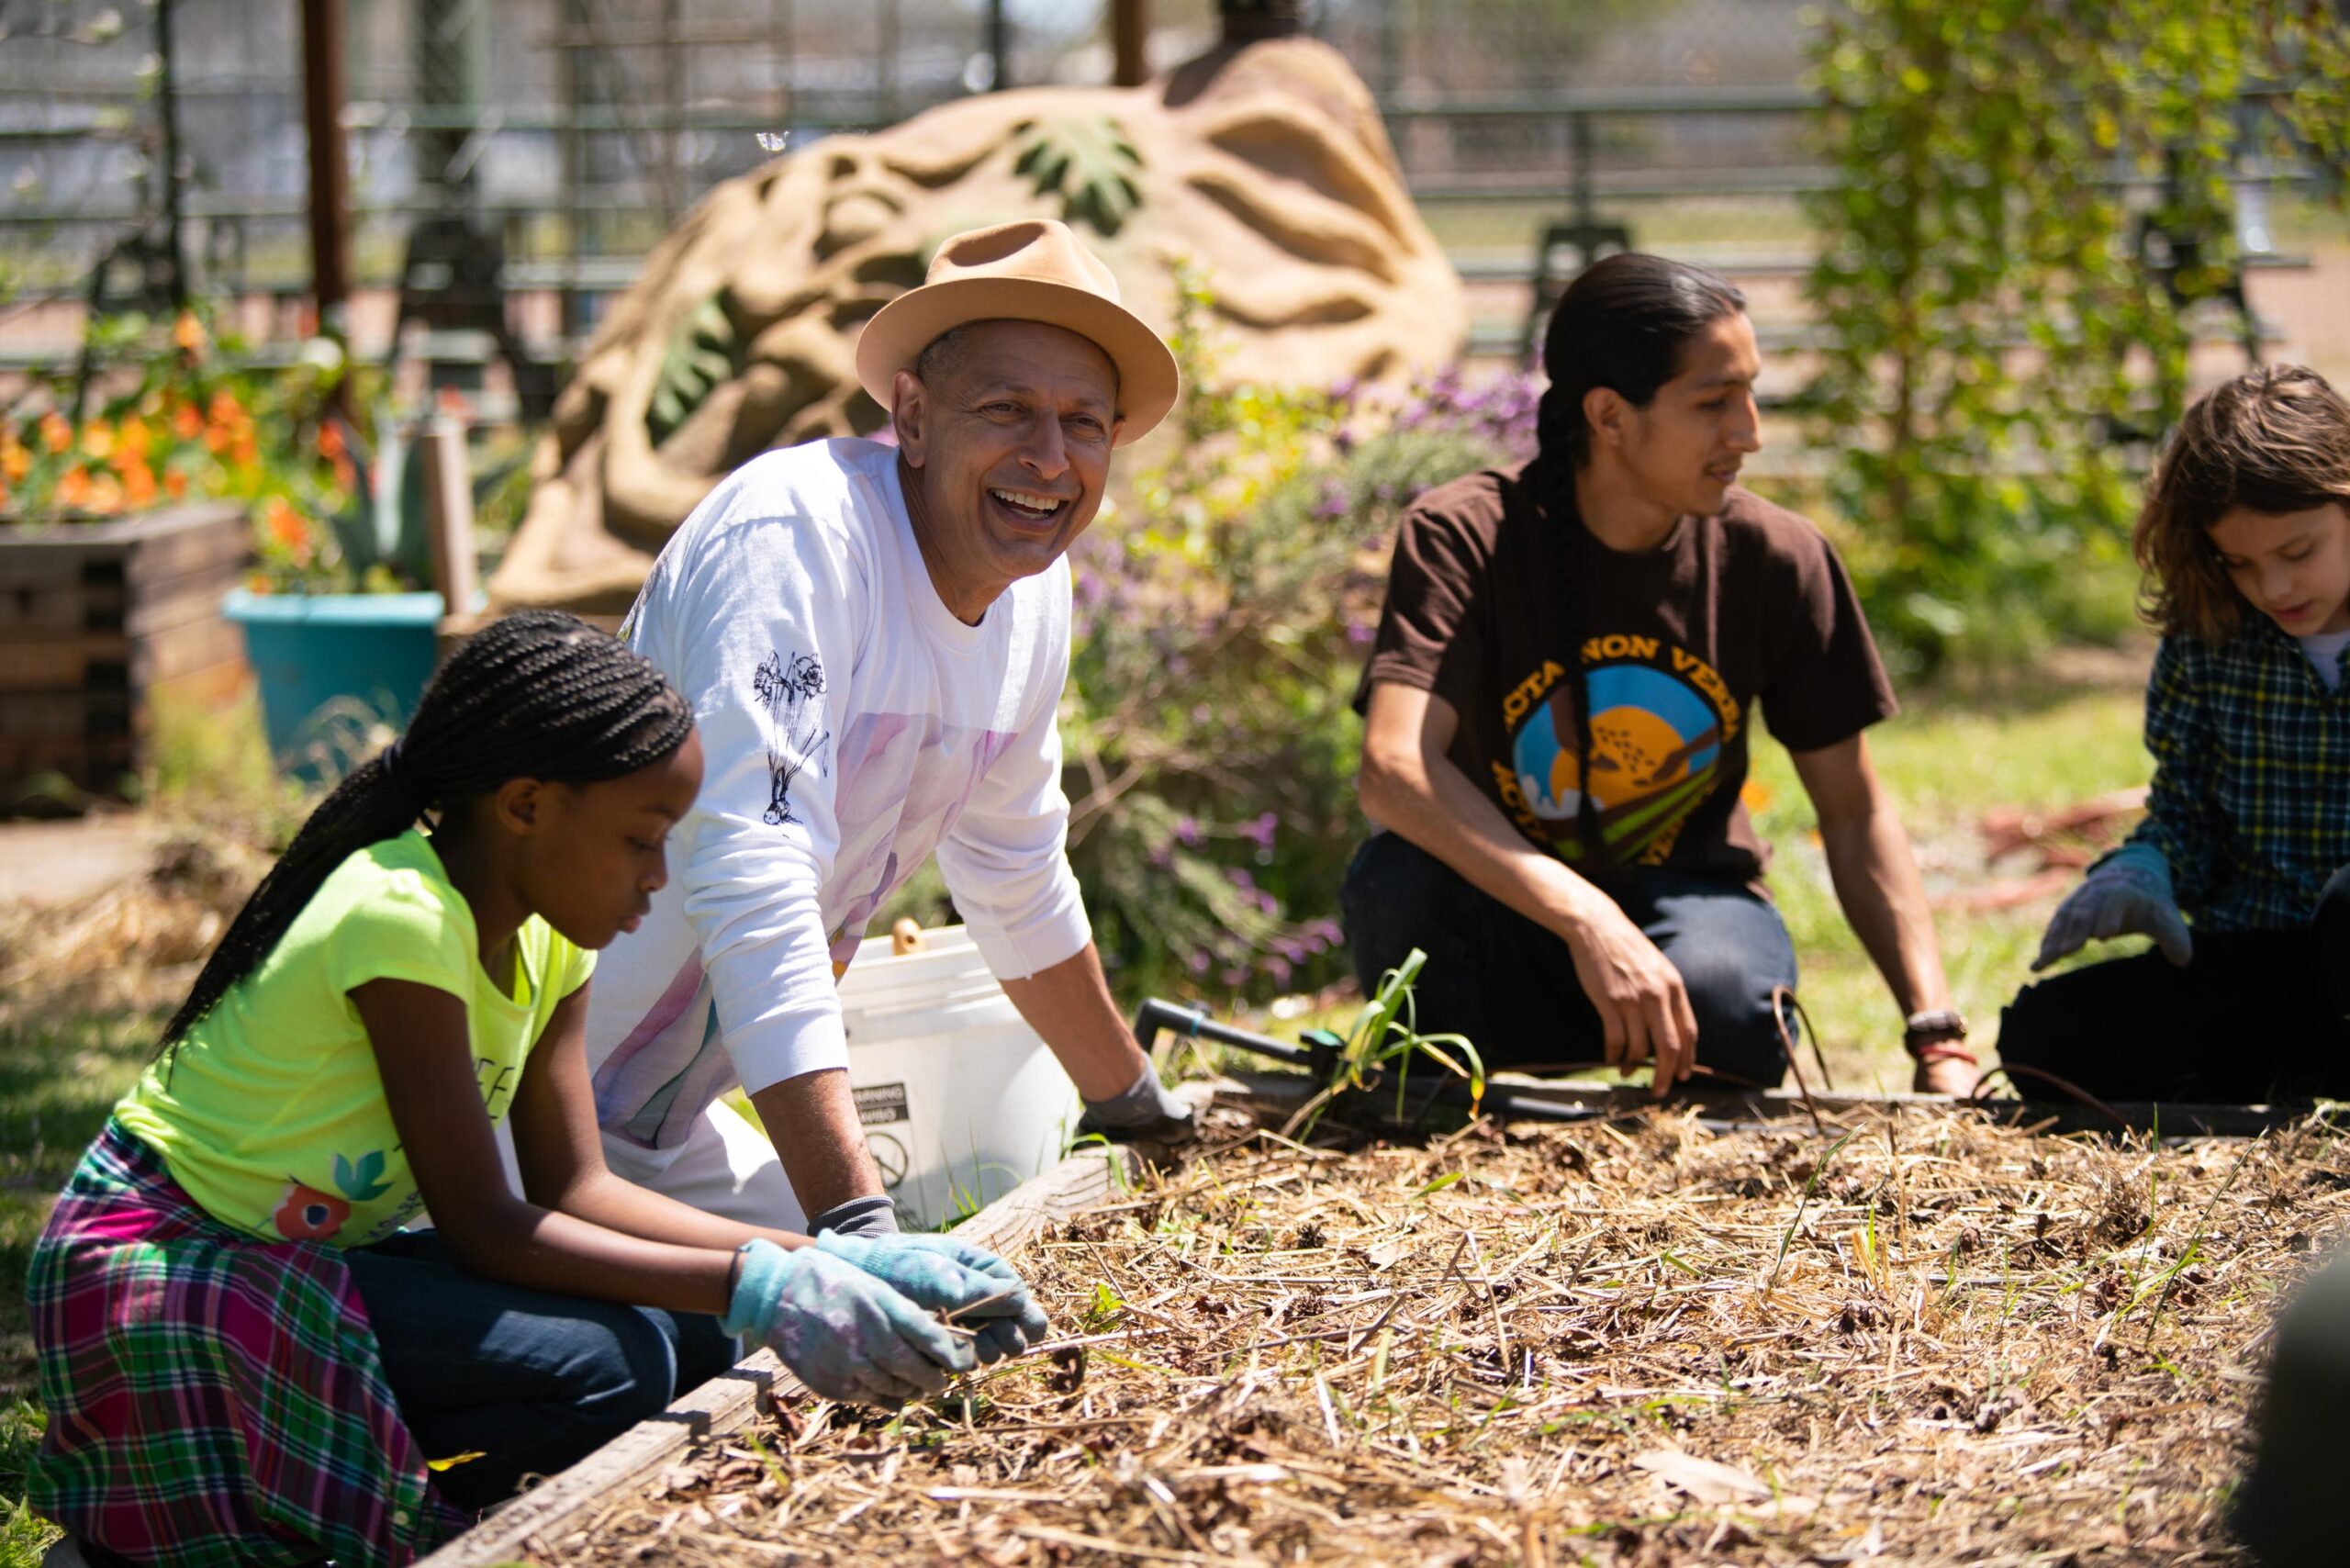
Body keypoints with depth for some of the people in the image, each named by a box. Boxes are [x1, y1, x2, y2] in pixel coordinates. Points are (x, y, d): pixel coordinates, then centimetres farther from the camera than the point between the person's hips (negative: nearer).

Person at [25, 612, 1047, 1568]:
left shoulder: (543, 936, 2)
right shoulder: (403, 920, -25)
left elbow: (573, 1187, 1)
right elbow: (481, 1228, -24)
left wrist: (830, 1263, -10)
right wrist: (756, 1288, -30)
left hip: (312, 1254, 9)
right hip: (167, 1274, -9)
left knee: (692, 1328, -2)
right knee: (608, 1362, -24)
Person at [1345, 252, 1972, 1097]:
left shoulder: (1775, 557, -7)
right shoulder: (1462, 537, -17)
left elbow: (1855, 813, 1)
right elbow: (1394, 770, -33)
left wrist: (1938, 1039, -10)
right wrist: (1587, 923, -45)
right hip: (1505, 921, -1)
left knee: (1723, 995, -35)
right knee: (1394, 881, -35)